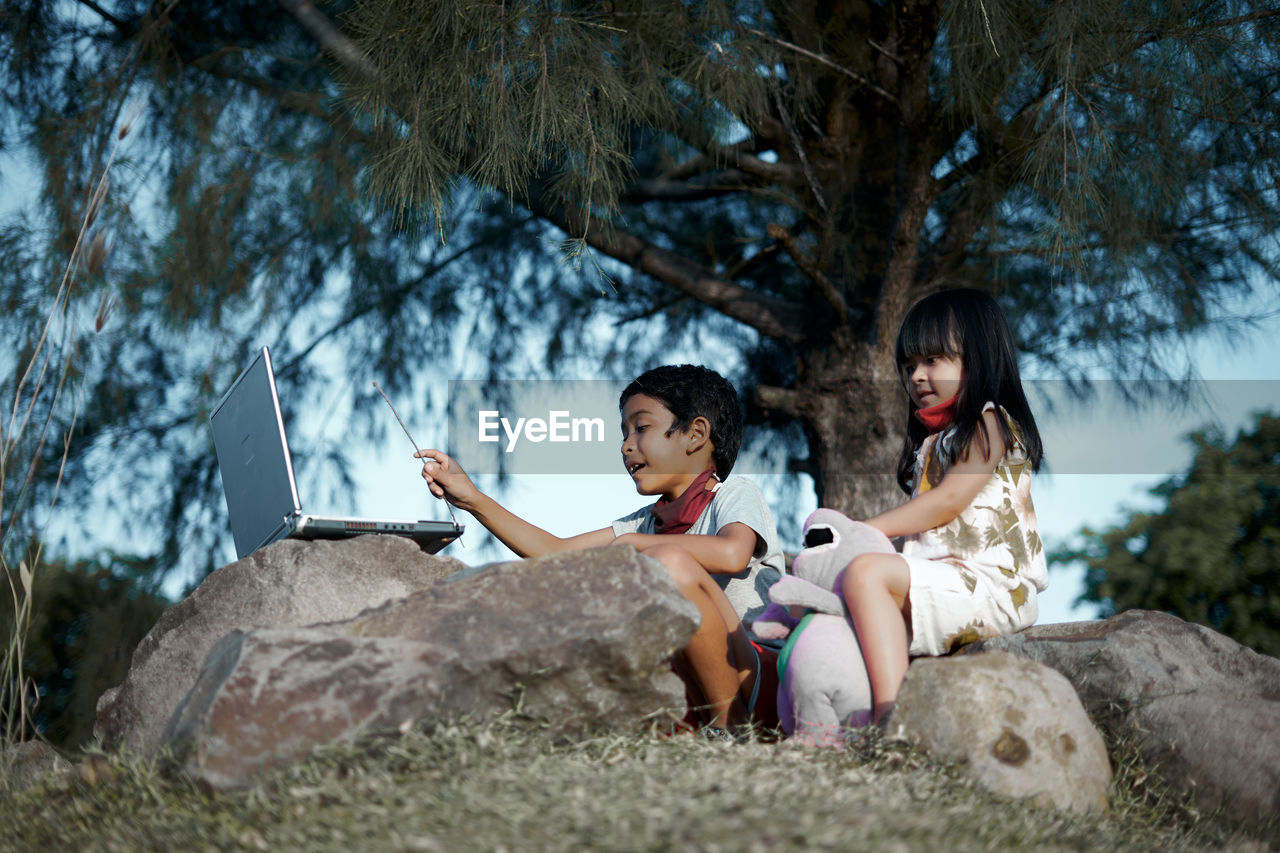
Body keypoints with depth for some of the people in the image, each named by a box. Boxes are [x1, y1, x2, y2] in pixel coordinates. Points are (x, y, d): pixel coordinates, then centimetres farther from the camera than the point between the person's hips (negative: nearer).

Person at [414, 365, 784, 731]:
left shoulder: (736, 494, -1)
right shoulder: (646, 521, 19)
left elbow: (731, 554, -25)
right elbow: (559, 551, 14)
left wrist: (629, 544, -14)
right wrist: (475, 501, 8)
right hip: (687, 690, 7)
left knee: (668, 562, -29)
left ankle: (729, 719, -18)